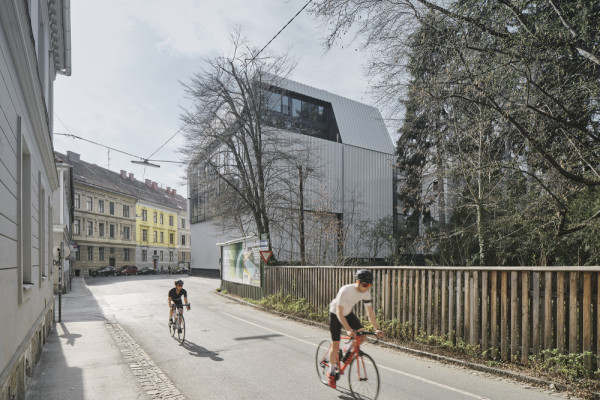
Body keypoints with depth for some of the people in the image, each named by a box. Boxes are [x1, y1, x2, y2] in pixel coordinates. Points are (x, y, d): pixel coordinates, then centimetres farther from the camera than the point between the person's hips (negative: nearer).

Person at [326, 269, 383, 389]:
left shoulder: (366, 292, -18)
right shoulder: (345, 291, -36)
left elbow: (370, 312, -10)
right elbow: (339, 313, -33)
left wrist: (377, 329, -17)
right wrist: (349, 329, -41)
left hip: (348, 313, 6)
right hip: (335, 314, -5)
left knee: (362, 335, -13)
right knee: (335, 345, -5)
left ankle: (348, 350, 16)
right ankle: (331, 372, 15)